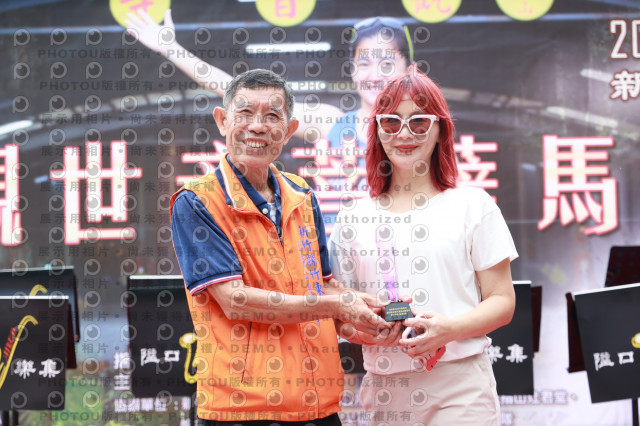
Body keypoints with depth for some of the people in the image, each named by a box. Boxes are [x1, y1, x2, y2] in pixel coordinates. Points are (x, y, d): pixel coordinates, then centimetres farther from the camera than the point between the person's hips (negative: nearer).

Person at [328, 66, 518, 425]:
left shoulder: (472, 206, 3)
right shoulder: (354, 218, 10)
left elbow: (502, 303, 1)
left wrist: (448, 328, -17)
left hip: (459, 386, -2)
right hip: (385, 392, 2)